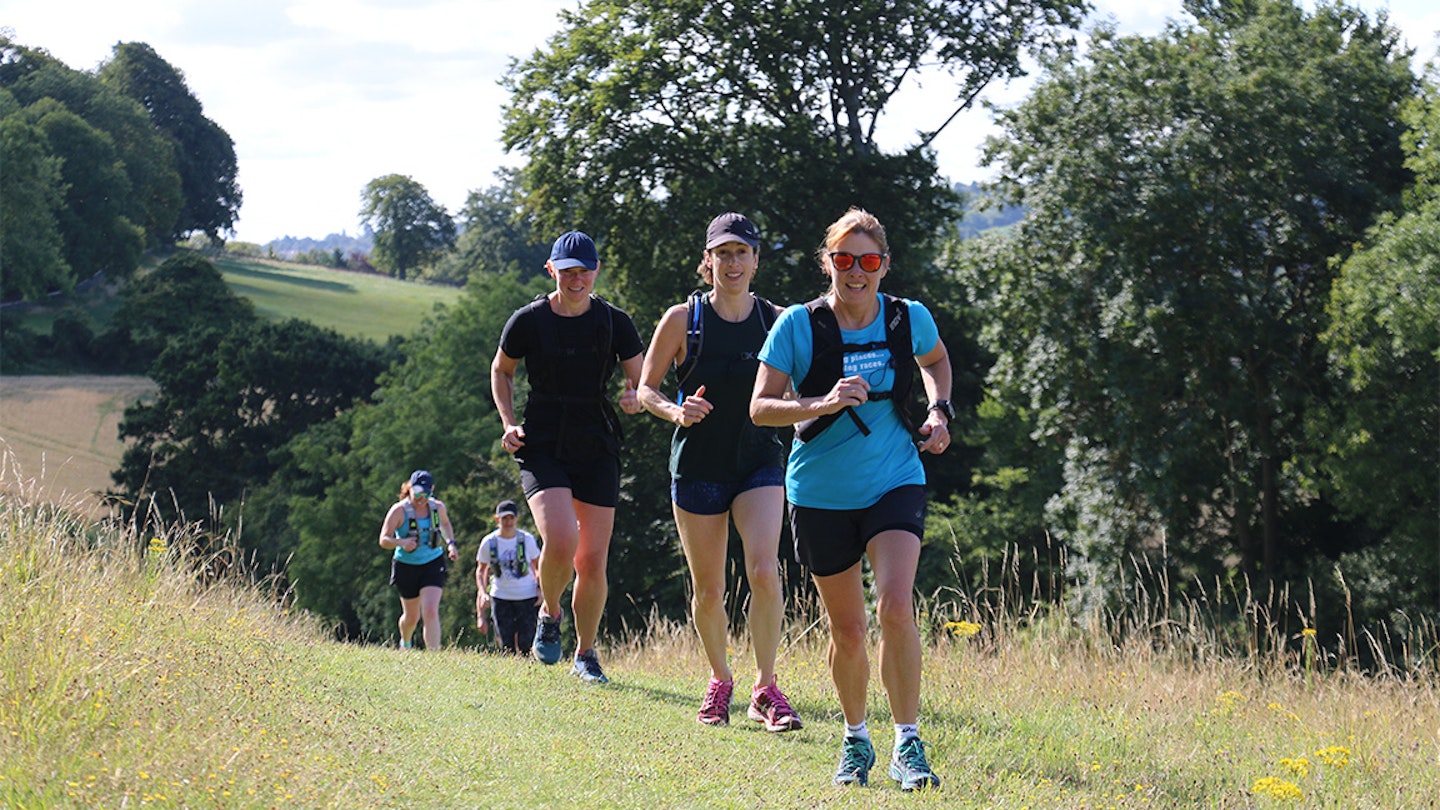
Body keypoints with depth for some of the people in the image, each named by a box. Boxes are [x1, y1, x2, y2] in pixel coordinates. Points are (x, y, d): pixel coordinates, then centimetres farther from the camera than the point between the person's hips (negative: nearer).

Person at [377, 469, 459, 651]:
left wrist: (450, 543, 4)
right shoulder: (399, 511, -14)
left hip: (433, 564, 1)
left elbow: (445, 524, 22)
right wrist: (401, 542, -37)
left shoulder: (438, 507, -2)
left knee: (431, 612, -17)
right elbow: (384, 540, -16)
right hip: (406, 566, -1)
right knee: (412, 617, 13)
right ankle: (405, 645, 46)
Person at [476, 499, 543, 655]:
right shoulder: (489, 542, -2)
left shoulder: (527, 539, -4)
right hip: (500, 598, 1)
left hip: (527, 596, -1)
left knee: (525, 643, -7)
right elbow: (480, 570, 10)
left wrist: (540, 588, -5)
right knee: (507, 646, -3)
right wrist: (483, 593, -4)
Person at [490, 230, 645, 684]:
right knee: (560, 540, -23)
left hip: (597, 450, 2)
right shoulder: (528, 321, -2)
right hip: (542, 448, -1)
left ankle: (586, 653, 21)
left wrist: (636, 399, -16)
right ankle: (549, 613, 8)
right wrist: (509, 423, 2)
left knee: (592, 562, 0)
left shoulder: (614, 322, 0)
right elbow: (501, 370, 15)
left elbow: (642, 382, 7)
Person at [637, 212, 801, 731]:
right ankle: (719, 680, 30)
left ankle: (766, 689, -7)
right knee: (708, 590, 6)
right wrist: (676, 411, -17)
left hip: (760, 463, 0)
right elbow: (646, 389, 3)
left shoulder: (777, 321, 1)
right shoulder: (683, 319, -3)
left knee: (764, 571, -19)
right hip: (698, 466, 0)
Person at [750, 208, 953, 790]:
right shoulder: (798, 325, -10)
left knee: (895, 606, -20)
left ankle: (908, 744, -11)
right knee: (847, 629, 8)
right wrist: (823, 403, -27)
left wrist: (939, 411, 3)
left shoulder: (910, 320, -3)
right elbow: (760, 407, -12)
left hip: (895, 483, 0)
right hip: (821, 495, 0)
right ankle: (855, 740, 31)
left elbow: (935, 359, 20)